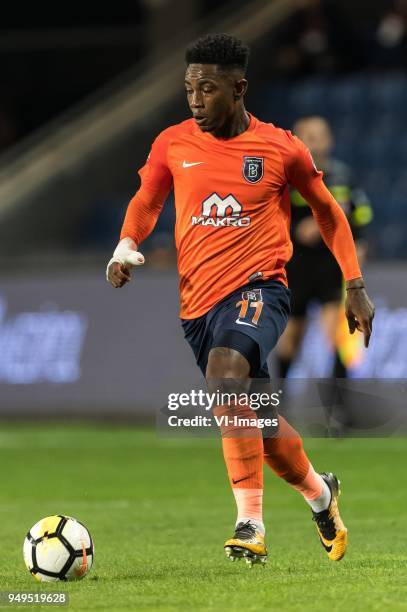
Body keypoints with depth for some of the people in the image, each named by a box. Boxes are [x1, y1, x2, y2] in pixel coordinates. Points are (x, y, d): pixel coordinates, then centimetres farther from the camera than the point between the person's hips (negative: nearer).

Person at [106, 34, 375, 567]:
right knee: (255, 421, 12)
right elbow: (146, 201, 16)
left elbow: (327, 210, 11)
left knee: (225, 368, -34)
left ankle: (250, 524, -34)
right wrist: (126, 248, -6)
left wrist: (356, 287, 10)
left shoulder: (281, 148, -2)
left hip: (258, 287, -5)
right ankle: (319, 493, 43)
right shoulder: (173, 144, 4)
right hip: (198, 301, 5)